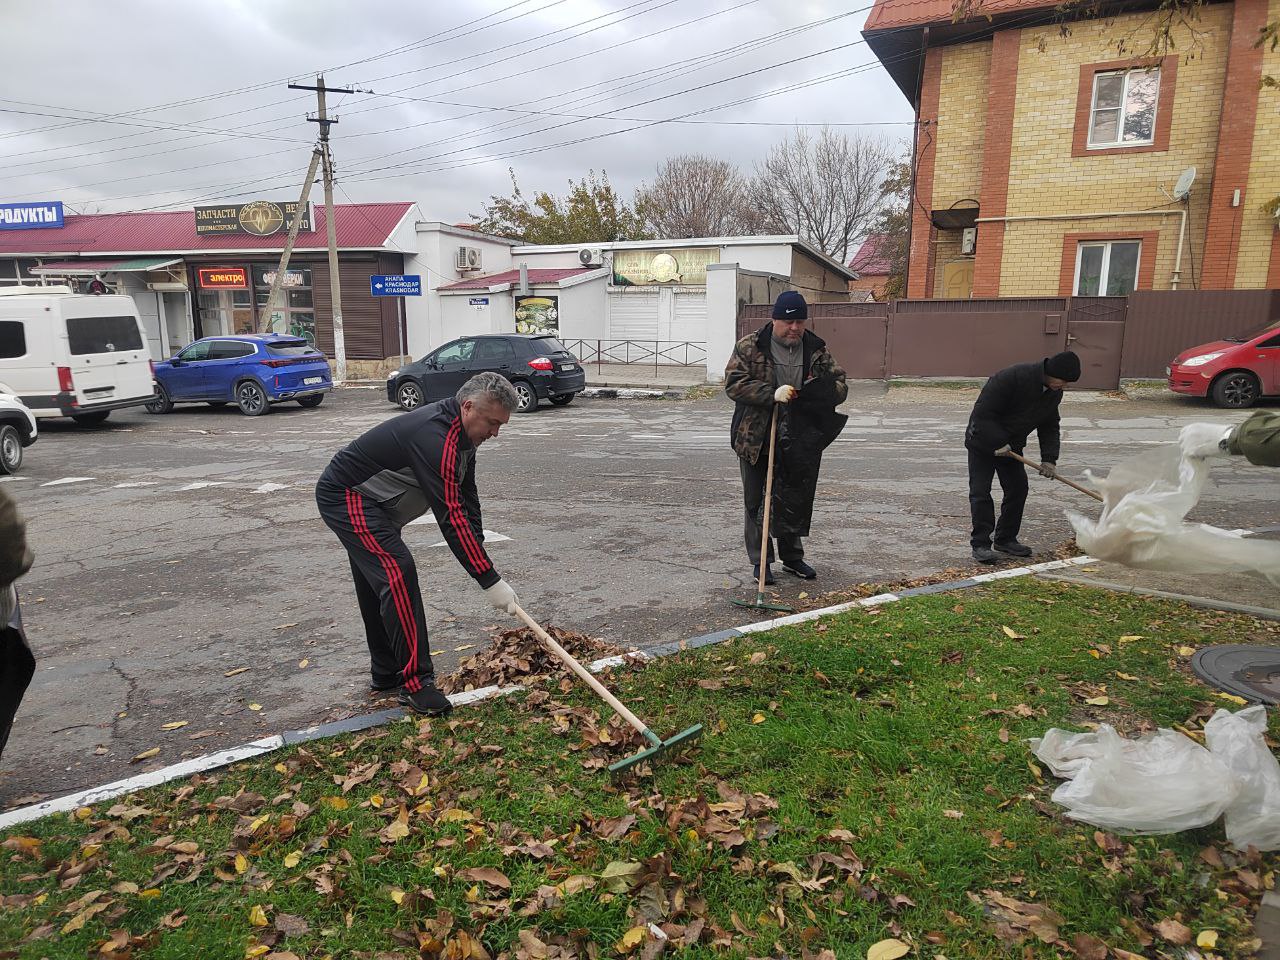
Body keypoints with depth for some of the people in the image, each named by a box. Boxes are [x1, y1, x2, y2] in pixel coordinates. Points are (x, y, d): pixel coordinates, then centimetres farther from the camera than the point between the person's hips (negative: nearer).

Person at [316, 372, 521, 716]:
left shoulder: (461, 433, 1)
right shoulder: (434, 437, -31)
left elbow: (467, 500, 6)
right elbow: (450, 515, -34)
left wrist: (480, 557, -3)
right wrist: (490, 580, -32)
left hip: (367, 500, 11)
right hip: (345, 497, -11)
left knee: (379, 584, 15)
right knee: (398, 572, -20)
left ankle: (387, 673, 27)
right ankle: (415, 682, -15)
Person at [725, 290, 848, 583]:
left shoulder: (817, 351, 5)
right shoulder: (749, 347, -5)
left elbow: (840, 385, 7)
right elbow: (733, 383, -14)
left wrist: (822, 391, -18)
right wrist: (771, 394, -27)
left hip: (800, 445, 3)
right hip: (757, 441, -3)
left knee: (797, 502, 12)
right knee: (756, 502, 6)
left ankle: (792, 557, 29)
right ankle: (760, 561, 19)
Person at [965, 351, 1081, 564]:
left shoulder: (1054, 393, -4)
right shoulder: (1012, 377, -29)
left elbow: (1050, 427, 5)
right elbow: (983, 412, -29)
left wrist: (1049, 458, -7)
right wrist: (997, 443, -27)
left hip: (1011, 445, 7)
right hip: (983, 441, -7)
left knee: (1018, 489, 5)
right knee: (980, 492, -9)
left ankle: (1006, 540, 17)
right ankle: (980, 544, -4)